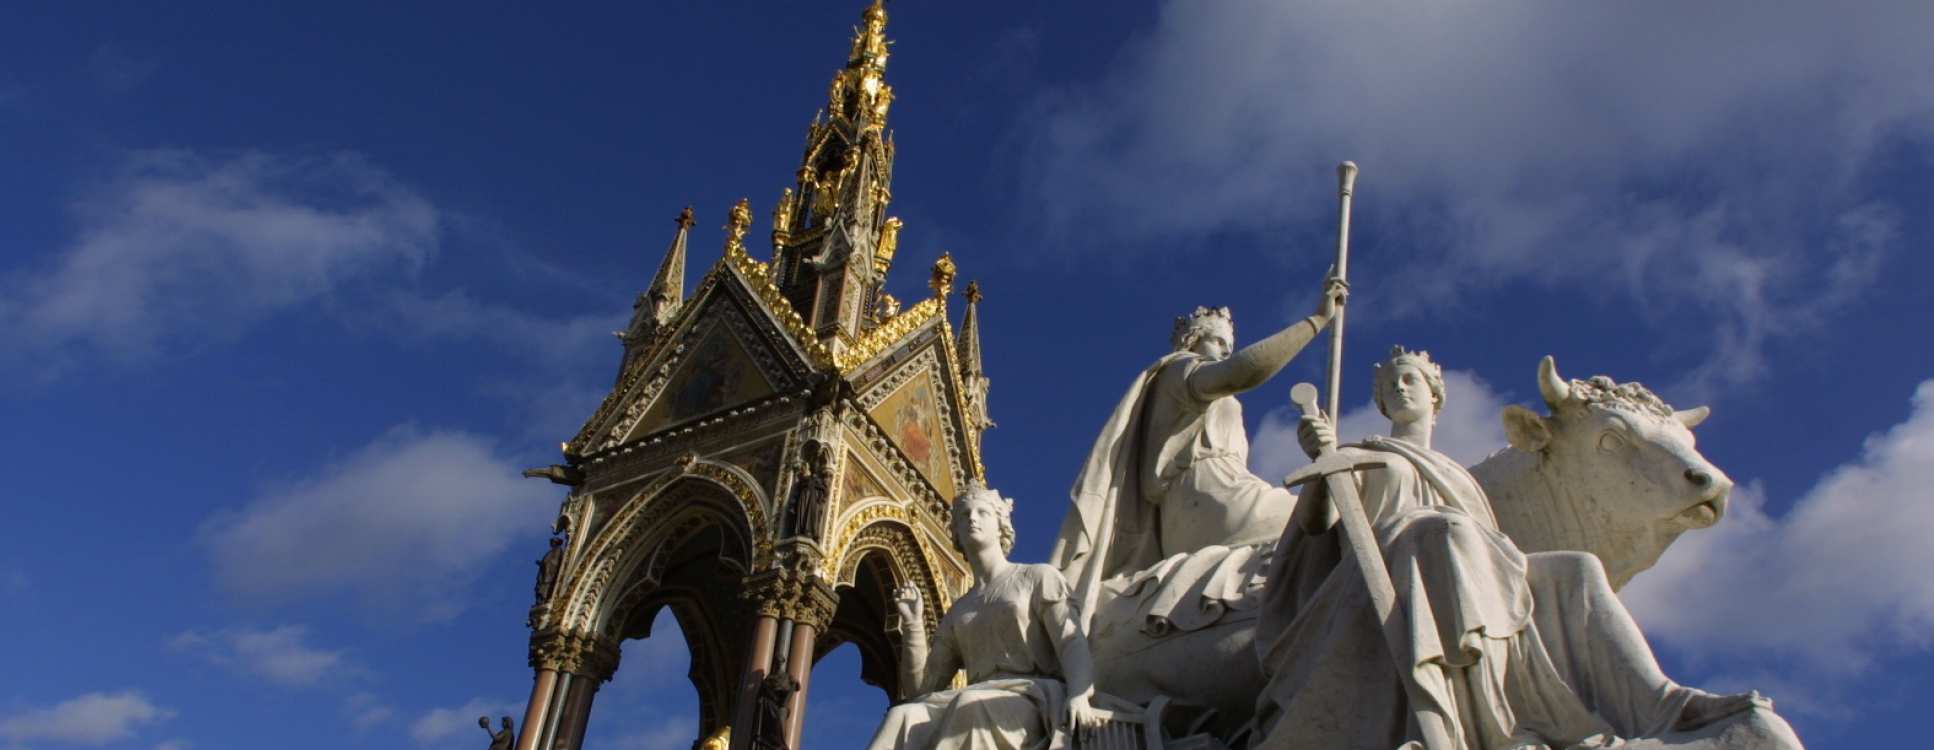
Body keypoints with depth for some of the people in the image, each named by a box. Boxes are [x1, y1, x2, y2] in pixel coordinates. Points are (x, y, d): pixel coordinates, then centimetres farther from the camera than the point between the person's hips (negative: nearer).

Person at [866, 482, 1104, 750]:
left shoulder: (1039, 577, 16)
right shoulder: (957, 614, 29)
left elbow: (1072, 642, -2)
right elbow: (920, 687, 21)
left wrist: (1079, 694, -23)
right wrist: (913, 623, 7)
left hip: (1038, 702, -4)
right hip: (979, 710, 4)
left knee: (970, 705, -39)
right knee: (905, 717, -30)